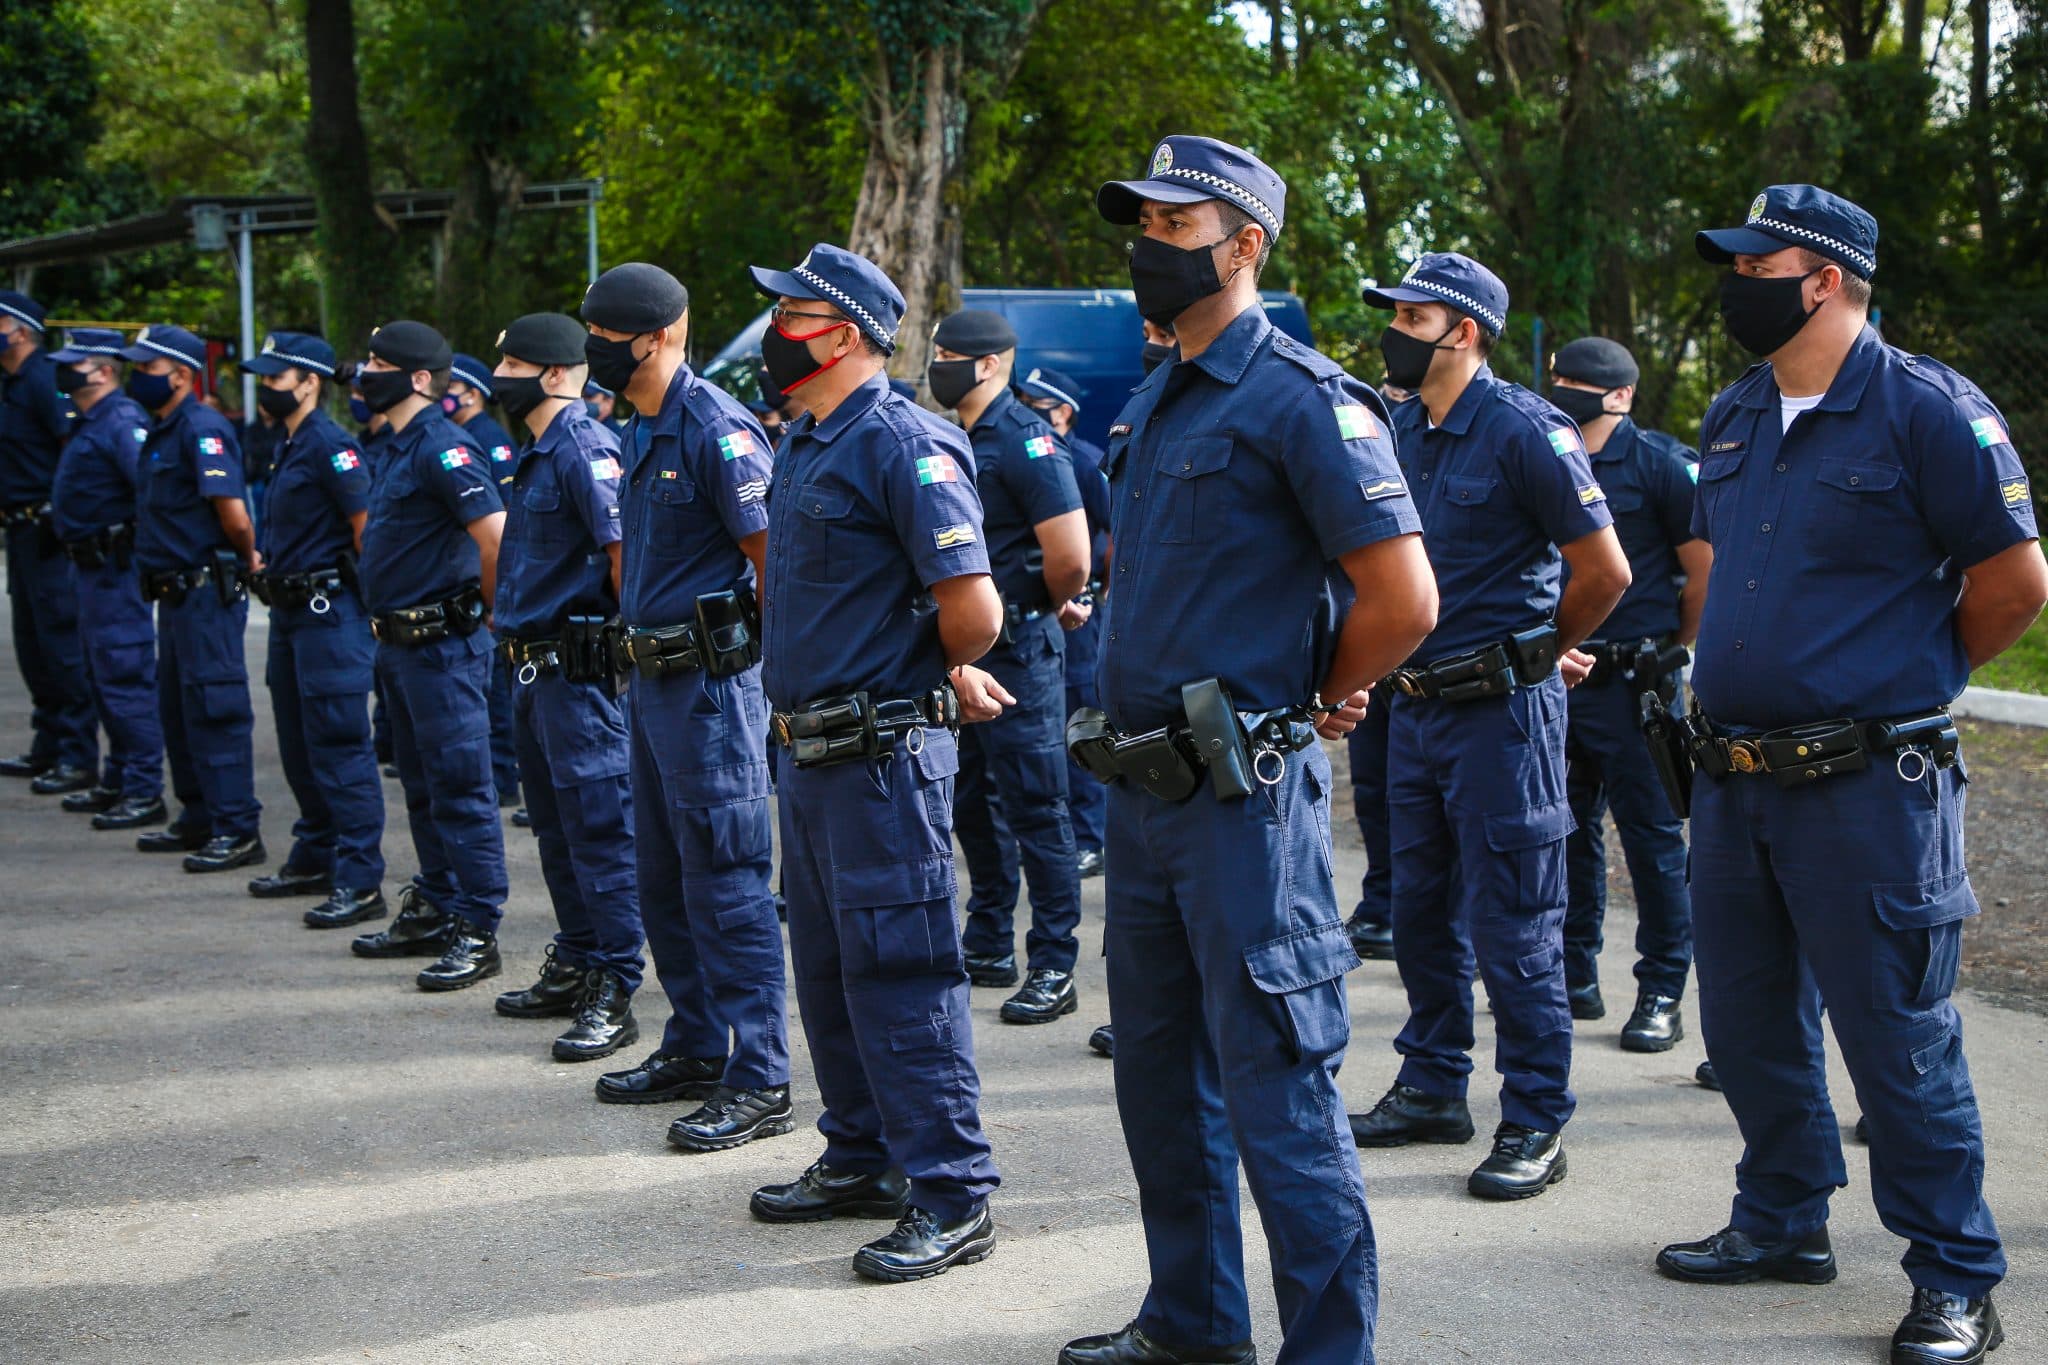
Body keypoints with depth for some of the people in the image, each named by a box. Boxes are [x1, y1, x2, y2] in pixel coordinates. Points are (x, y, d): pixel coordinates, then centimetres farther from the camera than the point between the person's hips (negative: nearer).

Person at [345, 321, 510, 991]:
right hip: (401, 642, 10)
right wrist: (389, 631, 19)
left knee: (460, 789, -6)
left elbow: (497, 533, -26)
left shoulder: (443, 448, -16)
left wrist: (488, 610, -13)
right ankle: (435, 912, 26)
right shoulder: (399, 447, 15)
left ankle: (477, 933, -2)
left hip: (443, 644, -10)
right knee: (423, 787, 17)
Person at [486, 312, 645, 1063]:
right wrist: (509, 625, 19)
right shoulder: (535, 451, 16)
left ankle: (613, 994, -3)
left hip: (578, 669, -11)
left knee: (599, 829, -7)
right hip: (533, 666, 11)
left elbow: (625, 550, -20)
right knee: (556, 826, 17)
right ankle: (575, 967, 27)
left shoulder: (585, 448, -15)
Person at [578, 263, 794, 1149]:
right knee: (664, 880, 16)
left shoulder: (716, 429, -15)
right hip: (653, 677, 10)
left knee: (727, 885, -7)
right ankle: (696, 1050, 28)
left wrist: (779, 678, -15)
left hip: (709, 679, -10)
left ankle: (759, 1084, -2)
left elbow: (778, 560, -17)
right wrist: (639, 653, 20)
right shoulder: (641, 432, 15)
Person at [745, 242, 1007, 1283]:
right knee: (827, 969, 17)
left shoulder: (902, 443, -16)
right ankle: (863, 1159, 30)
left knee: (900, 974, -6)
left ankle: (951, 1198, 2)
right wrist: (945, 671, 13)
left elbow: (973, 613, -22)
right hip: (807, 750, 10)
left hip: (883, 755, -10)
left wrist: (939, 672, 0)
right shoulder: (802, 444, 14)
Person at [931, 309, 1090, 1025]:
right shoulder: (953, 441, 12)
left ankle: (1054, 968, 2)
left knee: (1035, 809, -4)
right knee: (973, 804, 15)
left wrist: (1045, 606, -3)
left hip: (1019, 650, -9)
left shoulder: (1025, 440, -14)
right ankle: (988, 947, 27)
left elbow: (1070, 556, -21)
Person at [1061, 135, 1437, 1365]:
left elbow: (1404, 599, -17)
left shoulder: (1302, 400, -12)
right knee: (1161, 1074, 18)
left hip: (1244, 792, -9)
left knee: (1278, 1090, -5)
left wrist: (1312, 703, -3)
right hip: (1143, 787, 9)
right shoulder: (1151, 408, 15)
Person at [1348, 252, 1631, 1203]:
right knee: (1421, 910, 15)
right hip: (1415, 702, 8)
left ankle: (1535, 1124, 6)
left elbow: (1604, 571, -12)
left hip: (1500, 708, -8)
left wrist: (1540, 652, 2)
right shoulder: (1399, 430, 9)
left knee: (1512, 926, -3)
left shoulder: (1526, 431, -14)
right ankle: (1433, 1089, 29)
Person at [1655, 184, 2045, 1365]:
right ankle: (1784, 1223, 32)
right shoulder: (1736, 417, 11)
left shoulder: (1926, 410, -11)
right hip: (1734, 776, 7)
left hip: (1868, 783, -7)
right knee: (1749, 1022, 15)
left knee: (1898, 1040, -2)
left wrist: (1908, 681, 3)